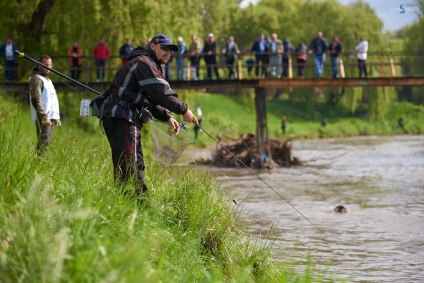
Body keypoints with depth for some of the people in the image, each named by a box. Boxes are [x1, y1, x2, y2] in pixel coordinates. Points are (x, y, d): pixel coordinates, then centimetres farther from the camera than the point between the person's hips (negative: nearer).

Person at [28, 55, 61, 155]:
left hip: (50, 117, 9)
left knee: (47, 142, 8)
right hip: (42, 118, -9)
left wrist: (56, 117, 24)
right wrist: (44, 117, -23)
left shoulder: (48, 80, 23)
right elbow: (36, 100, -17)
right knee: (43, 142, -17)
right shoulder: (36, 79, -8)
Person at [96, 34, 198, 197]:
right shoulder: (144, 63, -8)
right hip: (121, 117, -11)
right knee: (128, 166, -19)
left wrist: (167, 117, 9)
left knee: (137, 165, 14)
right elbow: (160, 92, -18)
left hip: (129, 119, 11)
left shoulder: (151, 67, 27)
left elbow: (152, 99, 25)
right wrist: (183, 110, -14)